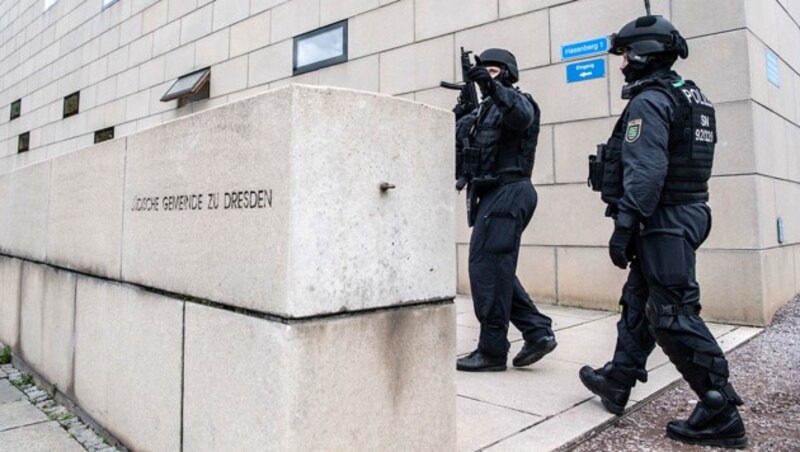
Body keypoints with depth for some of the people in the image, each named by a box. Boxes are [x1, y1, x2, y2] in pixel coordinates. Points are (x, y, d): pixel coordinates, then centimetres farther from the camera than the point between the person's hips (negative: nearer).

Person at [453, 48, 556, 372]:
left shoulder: (516, 101, 0)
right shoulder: (482, 109, 24)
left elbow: (522, 116, -25)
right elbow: (456, 142, 15)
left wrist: (492, 84, -35)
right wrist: (460, 116, -1)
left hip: (507, 193, -9)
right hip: (492, 195, 9)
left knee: (487, 267, -10)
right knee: (495, 268, 9)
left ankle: (492, 350, -1)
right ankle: (537, 332, 14)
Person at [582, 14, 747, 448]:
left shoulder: (649, 101, -12)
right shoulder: (691, 98, 18)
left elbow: (645, 172, -23)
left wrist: (624, 225, -22)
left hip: (662, 221, -10)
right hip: (685, 213, 10)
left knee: (675, 315, -6)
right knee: (638, 300, 15)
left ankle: (721, 413, 2)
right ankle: (617, 380, 26)